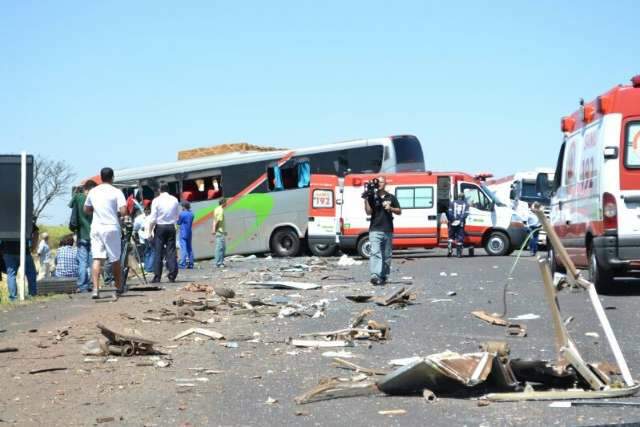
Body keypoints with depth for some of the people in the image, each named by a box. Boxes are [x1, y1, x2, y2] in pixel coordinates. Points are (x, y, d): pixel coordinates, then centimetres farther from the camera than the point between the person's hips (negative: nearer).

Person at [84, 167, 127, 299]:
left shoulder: (93, 191, 8)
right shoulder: (116, 192, -6)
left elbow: (86, 209, 19)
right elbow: (123, 211, -15)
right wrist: (117, 213, 6)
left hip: (96, 227, 3)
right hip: (111, 228, -3)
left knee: (97, 259, -4)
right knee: (115, 259, 11)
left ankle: (95, 289, -18)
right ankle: (119, 288, 24)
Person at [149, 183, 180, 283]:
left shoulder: (156, 200, -7)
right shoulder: (175, 200, 2)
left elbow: (153, 218, -8)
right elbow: (178, 216, 5)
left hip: (160, 227, -2)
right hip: (171, 227, 2)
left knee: (158, 252, 1)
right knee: (171, 251, 5)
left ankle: (157, 276, -1)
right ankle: (172, 275, 2)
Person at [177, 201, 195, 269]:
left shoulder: (182, 214, -13)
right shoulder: (191, 214, 8)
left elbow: (178, 223, -3)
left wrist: (177, 218, 14)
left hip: (183, 234, -7)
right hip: (189, 233, 7)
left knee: (183, 248, -9)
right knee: (189, 248, 12)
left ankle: (182, 264, -13)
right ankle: (190, 263, 13)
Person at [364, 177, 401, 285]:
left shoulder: (391, 197, 12)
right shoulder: (372, 197, 5)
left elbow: (399, 211, 13)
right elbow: (369, 212, -4)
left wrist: (390, 208, -5)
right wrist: (366, 199, -15)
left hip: (388, 231, 3)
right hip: (375, 230, -3)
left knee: (387, 255, 7)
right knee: (375, 253, -15)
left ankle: (384, 276, 16)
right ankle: (375, 276, -26)